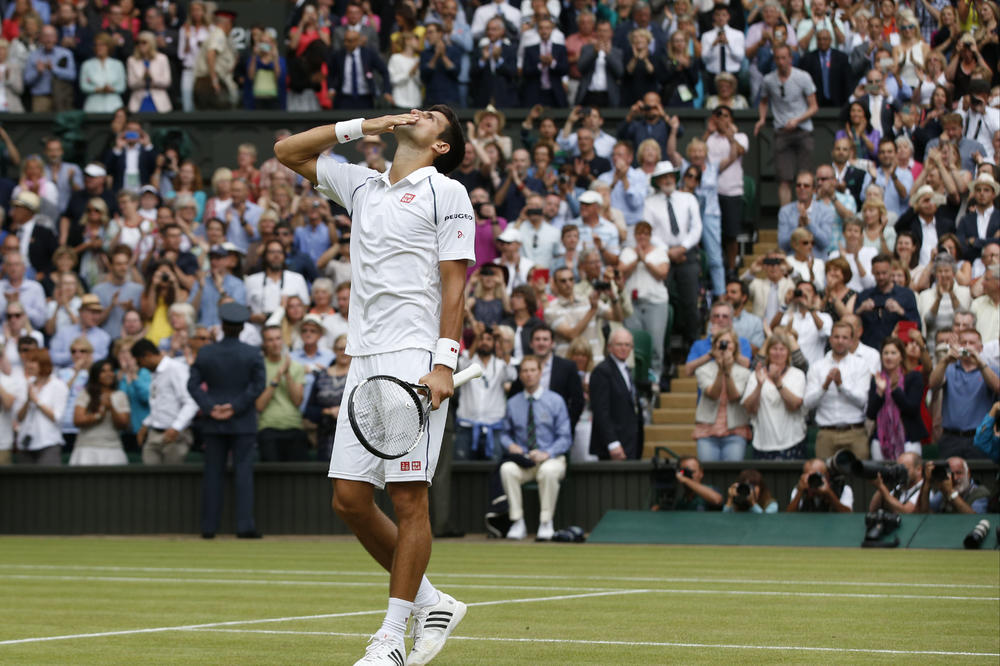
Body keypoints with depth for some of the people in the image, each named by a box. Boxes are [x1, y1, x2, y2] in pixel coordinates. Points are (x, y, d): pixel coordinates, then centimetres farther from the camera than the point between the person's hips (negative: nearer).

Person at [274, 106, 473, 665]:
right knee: (350, 498, 3)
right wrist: (360, 127, 17)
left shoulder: (447, 194, 2)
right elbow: (288, 152, 26)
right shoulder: (362, 186, 20)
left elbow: (455, 284, -5)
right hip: (364, 361, 7)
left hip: (416, 360, -7)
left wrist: (445, 361, -15)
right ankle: (431, 604, 16)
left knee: (409, 498, -8)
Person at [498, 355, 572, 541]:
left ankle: (545, 523, -27)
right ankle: (518, 523, -28)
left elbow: (565, 438, 1)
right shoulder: (513, 403, 12)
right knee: (507, 469, -33)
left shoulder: (555, 401, 4)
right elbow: (505, 433, 18)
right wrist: (510, 445, -6)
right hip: (522, 461, 2)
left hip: (550, 458, -2)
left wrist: (547, 453, -16)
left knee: (548, 471, -39)